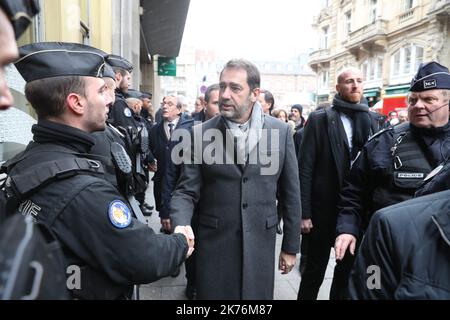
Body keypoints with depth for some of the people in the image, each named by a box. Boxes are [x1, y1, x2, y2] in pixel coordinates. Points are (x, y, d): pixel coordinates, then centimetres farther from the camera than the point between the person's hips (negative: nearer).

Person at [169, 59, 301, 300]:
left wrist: (290, 246, 6)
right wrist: (181, 229, -23)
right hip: (214, 246, 0)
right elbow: (186, 191, -4)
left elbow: (290, 192, 2)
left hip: (260, 245, 1)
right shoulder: (200, 134, -5)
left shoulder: (280, 131, -3)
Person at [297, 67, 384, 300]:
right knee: (315, 268, 10)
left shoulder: (372, 121, 6)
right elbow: (305, 169, -9)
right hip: (326, 207, -4)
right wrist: (304, 213, -12)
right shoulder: (319, 119, -6)